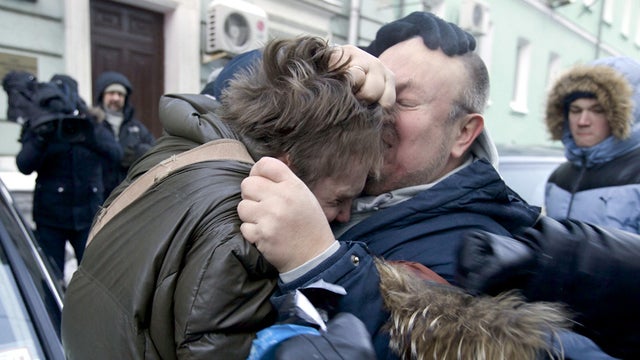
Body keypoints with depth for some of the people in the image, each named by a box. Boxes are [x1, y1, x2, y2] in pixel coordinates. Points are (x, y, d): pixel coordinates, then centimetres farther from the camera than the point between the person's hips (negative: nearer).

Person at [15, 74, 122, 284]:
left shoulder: (90, 125, 1)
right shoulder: (39, 128, -1)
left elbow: (115, 154, -13)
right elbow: (24, 166, -12)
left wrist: (91, 133, -30)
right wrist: (40, 140, -27)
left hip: (87, 216, 1)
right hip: (50, 218, 0)